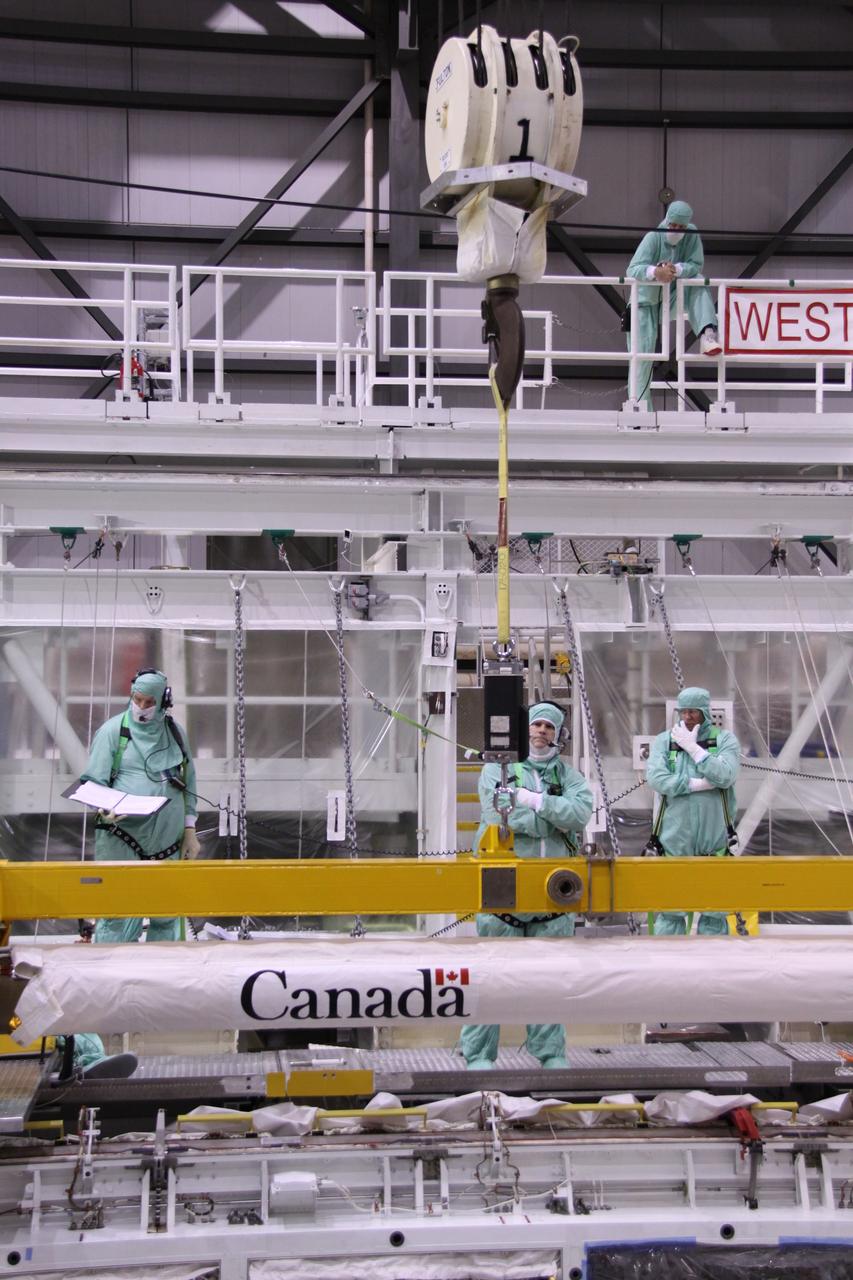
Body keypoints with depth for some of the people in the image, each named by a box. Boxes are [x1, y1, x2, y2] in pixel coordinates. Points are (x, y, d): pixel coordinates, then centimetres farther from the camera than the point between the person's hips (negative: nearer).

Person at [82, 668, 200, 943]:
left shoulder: (176, 733, 12)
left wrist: (190, 830, 15)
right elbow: (94, 782, -2)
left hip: (167, 838, 4)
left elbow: (188, 783, 18)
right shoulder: (113, 730, 0)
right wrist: (105, 810, -22)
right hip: (122, 837, -4)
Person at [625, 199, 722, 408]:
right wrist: (655, 272, -50)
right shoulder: (653, 237, -18)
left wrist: (676, 270, -35)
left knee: (699, 282, -23)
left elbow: (697, 265, -14)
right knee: (643, 352, -8)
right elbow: (633, 269, -29)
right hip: (647, 301, -2)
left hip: (672, 297, 2)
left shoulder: (692, 235, -9)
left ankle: (706, 336, -37)